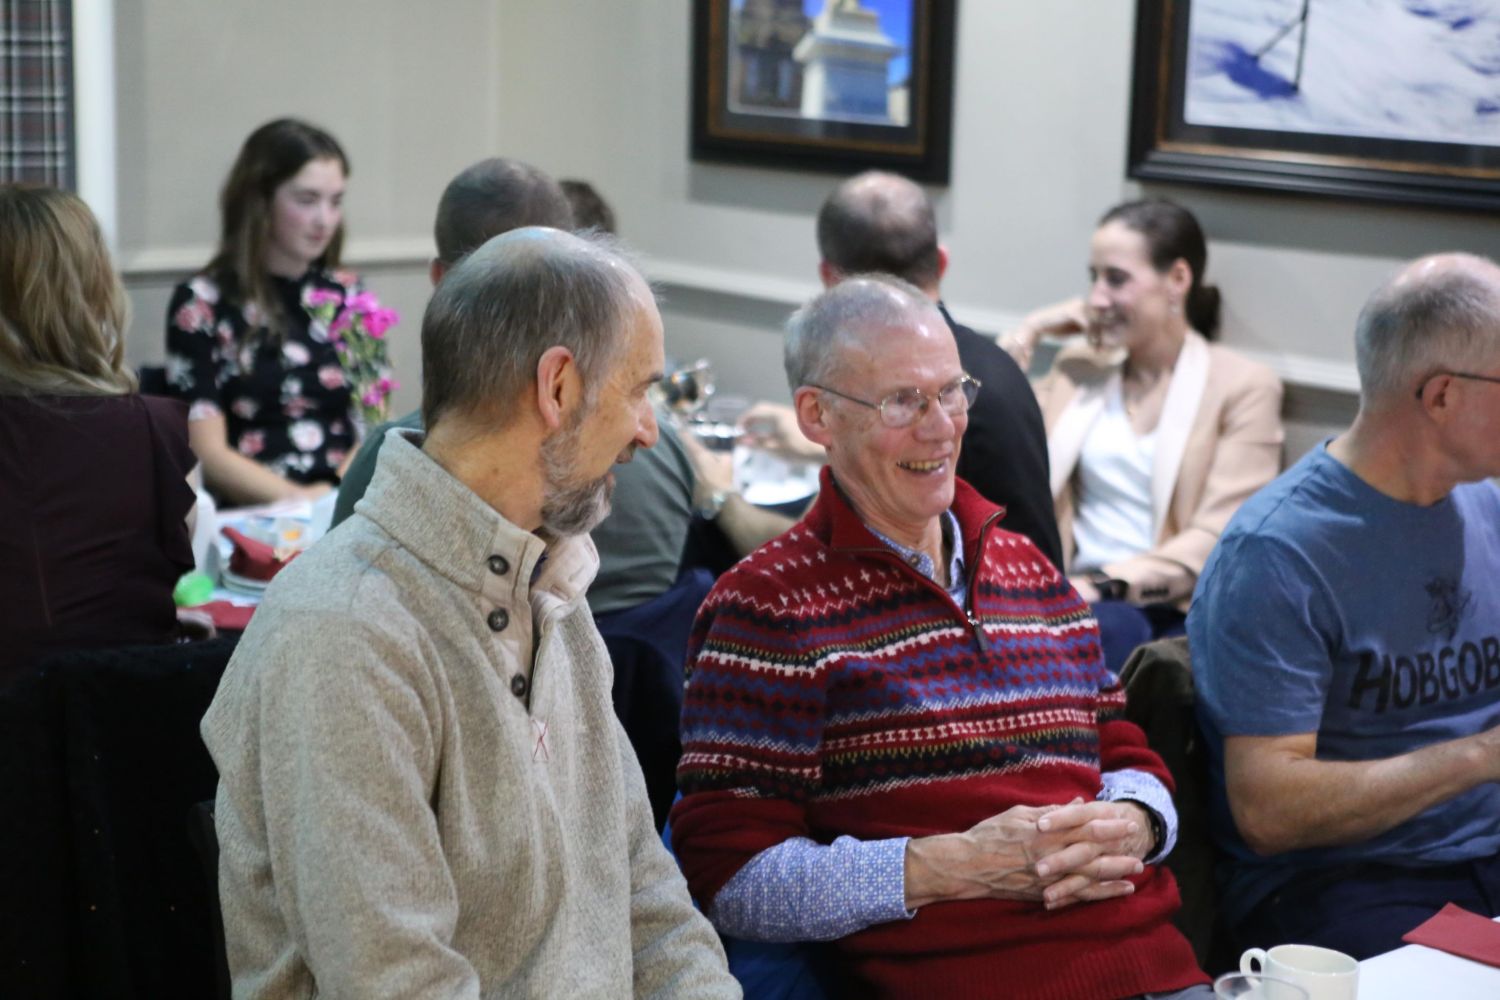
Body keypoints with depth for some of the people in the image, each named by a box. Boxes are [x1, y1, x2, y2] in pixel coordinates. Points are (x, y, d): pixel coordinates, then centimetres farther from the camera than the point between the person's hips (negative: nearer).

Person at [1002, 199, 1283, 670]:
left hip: (1179, 612, -3)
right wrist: (1027, 333, 11)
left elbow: (1221, 539, -7)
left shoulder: (1243, 386, 4)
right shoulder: (1079, 368, 19)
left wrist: (1106, 584, -20)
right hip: (1083, 599, 3)